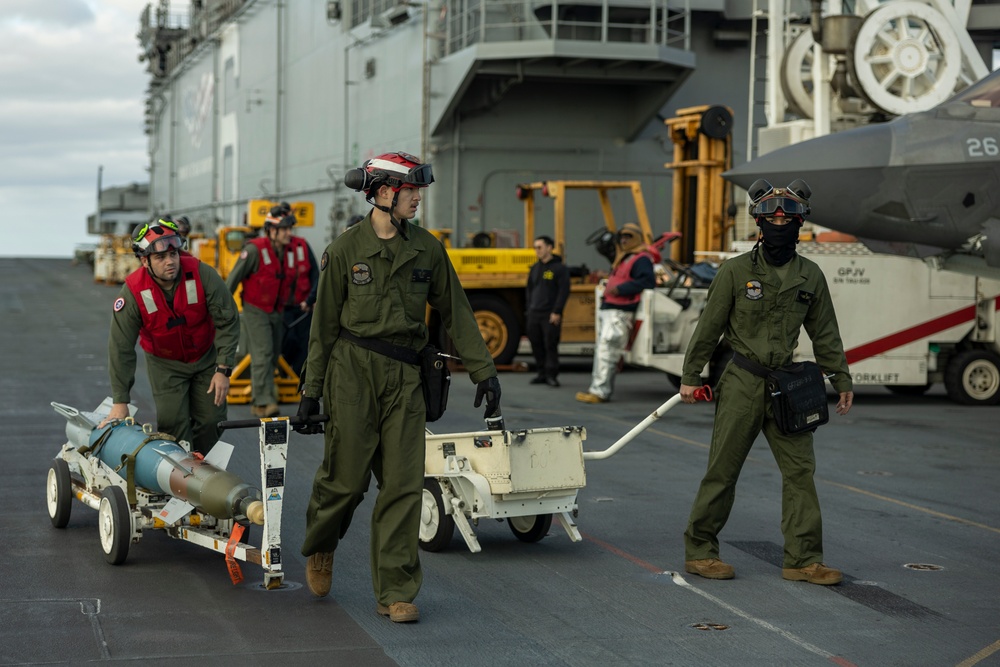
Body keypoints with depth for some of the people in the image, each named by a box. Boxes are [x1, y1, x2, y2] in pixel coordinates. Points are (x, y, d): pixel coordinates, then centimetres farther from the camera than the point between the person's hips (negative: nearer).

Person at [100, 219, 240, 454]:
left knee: (211, 421, 1)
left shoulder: (202, 275, -25)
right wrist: (120, 402, -16)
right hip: (165, 364, -1)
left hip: (206, 357, 1)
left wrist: (223, 370, -18)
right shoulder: (133, 292, -24)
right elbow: (121, 348, -17)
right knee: (173, 425, -13)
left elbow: (228, 322, -15)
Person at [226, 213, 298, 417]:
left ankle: (261, 401, 20)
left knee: (273, 355, 9)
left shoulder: (290, 252, 3)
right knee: (262, 354, -15)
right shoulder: (255, 249, -18)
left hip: (276, 312, 7)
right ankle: (263, 402, -17)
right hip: (256, 310, -7)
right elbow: (234, 277, -13)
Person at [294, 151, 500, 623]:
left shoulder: (426, 248, 6)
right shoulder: (346, 249, -2)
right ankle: (319, 546, 33)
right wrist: (311, 390, 2)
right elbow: (325, 323, 2)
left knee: (403, 483, -2)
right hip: (352, 370, -3)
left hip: (404, 374, 3)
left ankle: (395, 592, 5)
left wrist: (483, 371, 6)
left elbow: (456, 313, 10)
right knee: (347, 476, 1)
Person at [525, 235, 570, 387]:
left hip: (550, 316, -6)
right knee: (537, 345, 6)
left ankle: (551, 375, 0)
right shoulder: (535, 268, 14)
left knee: (550, 345, -5)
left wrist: (557, 312, -15)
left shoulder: (559, 268, -5)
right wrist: (529, 307, 9)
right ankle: (542, 374, 14)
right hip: (534, 314, 6)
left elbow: (564, 291, -10)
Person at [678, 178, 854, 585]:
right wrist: (690, 377, 0)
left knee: (800, 470, 0)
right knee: (722, 471, 1)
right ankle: (699, 551, 12)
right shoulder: (736, 271, -3)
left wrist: (841, 379, 15)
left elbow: (824, 333, 15)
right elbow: (709, 326, 0)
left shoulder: (810, 276, 7)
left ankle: (802, 560, 5)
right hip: (741, 383, -4)